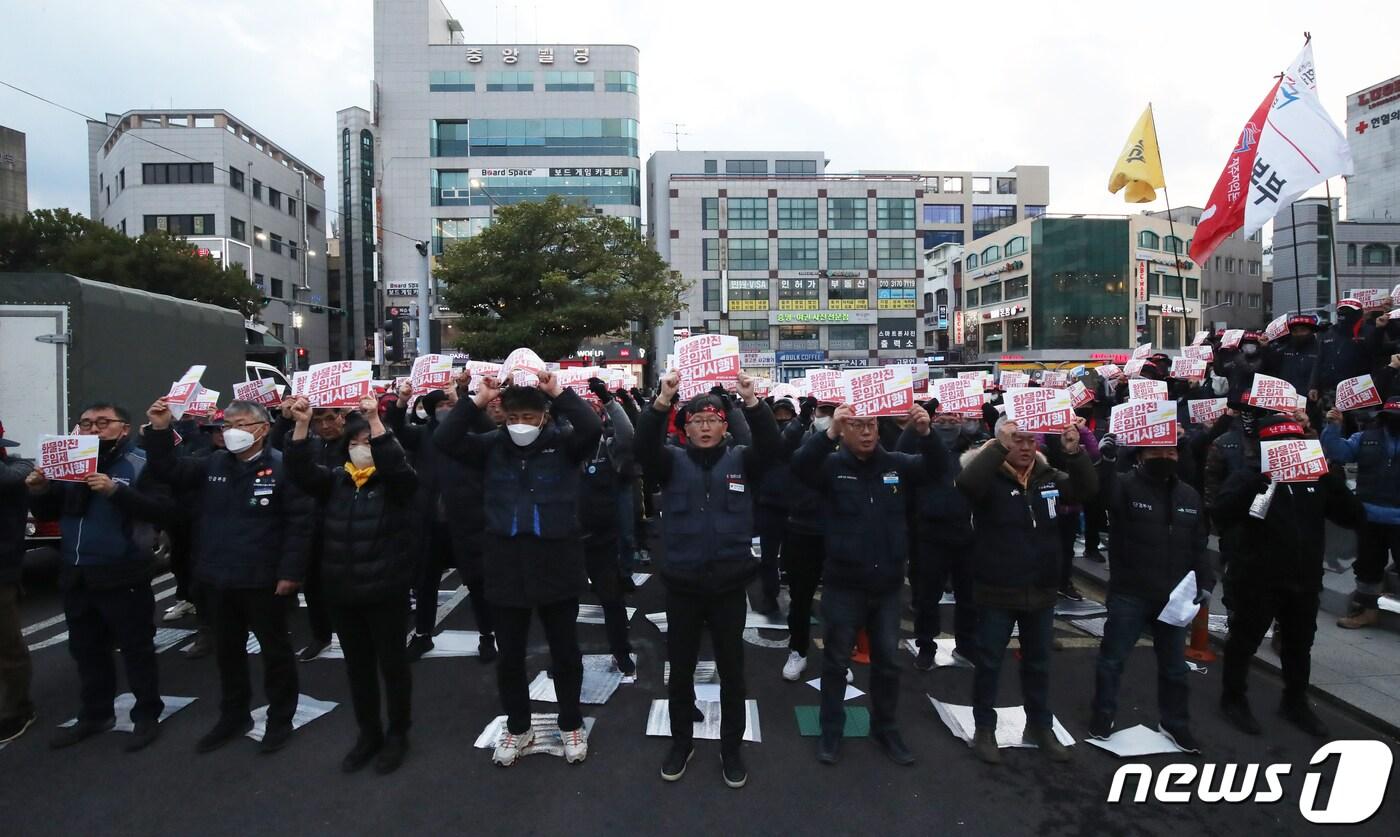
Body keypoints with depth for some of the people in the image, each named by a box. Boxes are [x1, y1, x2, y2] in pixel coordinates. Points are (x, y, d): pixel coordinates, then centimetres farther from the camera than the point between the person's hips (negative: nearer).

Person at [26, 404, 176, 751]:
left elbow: (163, 510, -22)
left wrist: (116, 491, -32)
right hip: (76, 575, 7)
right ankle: (95, 714, 33)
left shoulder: (140, 465, -10)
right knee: (86, 649, 18)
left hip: (122, 576, -7)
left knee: (136, 648, 4)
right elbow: (49, 514, 15)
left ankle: (147, 716, 16)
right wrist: (39, 492, -5)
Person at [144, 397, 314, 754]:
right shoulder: (213, 464, 7)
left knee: (275, 650, 9)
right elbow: (168, 471, 8)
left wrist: (290, 573, -19)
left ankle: (280, 719, 24)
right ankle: (234, 715, 36)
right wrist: (159, 431, -7)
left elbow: (301, 522, -16)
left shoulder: (281, 466, -13)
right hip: (219, 579, 6)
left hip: (264, 580, -6)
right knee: (227, 651, 19)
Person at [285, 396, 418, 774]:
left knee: (391, 663, 7)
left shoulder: (395, 482, -6)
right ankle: (368, 733, 31)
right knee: (357, 666, 16)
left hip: (385, 590, -5)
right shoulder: (335, 480, 7)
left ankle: (397, 735, 24)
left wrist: (375, 420, -34)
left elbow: (395, 463, -28)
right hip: (342, 592, 5)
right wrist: (302, 424, -18)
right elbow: (301, 471, -7)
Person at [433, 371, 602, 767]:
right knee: (509, 655, 14)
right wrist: (477, 400, -16)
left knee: (565, 653, 13)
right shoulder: (491, 446, 2)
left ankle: (571, 725, 34)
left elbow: (593, 428, -22)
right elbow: (443, 439, -11)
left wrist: (560, 393, -22)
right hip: (506, 566, 2)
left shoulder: (563, 444, -4)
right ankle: (518, 726, 36)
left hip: (557, 564, -2)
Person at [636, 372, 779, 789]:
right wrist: (662, 402, -34)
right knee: (680, 669, 14)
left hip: (729, 583, 0)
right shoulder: (672, 461, 0)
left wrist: (752, 401, -32)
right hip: (682, 584, 0)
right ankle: (681, 742, 34)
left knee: (731, 670, 12)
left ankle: (731, 748, 30)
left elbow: (770, 446, -18)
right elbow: (643, 446, -19)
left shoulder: (740, 460, 1)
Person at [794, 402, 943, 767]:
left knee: (887, 661, 15)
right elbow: (799, 466, -26)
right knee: (836, 661, 10)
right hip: (843, 583, -3)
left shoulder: (897, 464, 1)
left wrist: (925, 432, -30)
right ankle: (831, 730, 26)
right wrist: (830, 432, -42)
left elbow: (938, 466, -10)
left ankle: (885, 728, 33)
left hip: (887, 584, 3)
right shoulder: (831, 465, -8)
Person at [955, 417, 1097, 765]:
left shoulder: (1048, 476, 2)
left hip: (1041, 591, 5)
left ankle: (1040, 726, 36)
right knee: (989, 663, 9)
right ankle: (985, 728, 24)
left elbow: (1088, 489, -3)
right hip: (997, 591, -4)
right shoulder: (988, 477, -13)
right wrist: (999, 446, -33)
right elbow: (966, 483, -33)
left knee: (1038, 663, 19)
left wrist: (1074, 453, -19)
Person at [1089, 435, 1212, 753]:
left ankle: (1174, 723, 35)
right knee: (1112, 659, 7)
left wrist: (1205, 583, 1)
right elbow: (1103, 491, -34)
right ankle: (1103, 716, 24)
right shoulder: (1126, 486, -8)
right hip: (1129, 594, -5)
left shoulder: (1189, 496, 8)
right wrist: (1108, 459, -49)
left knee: (1174, 665, 17)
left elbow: (1199, 547, 12)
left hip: (1174, 597, 5)